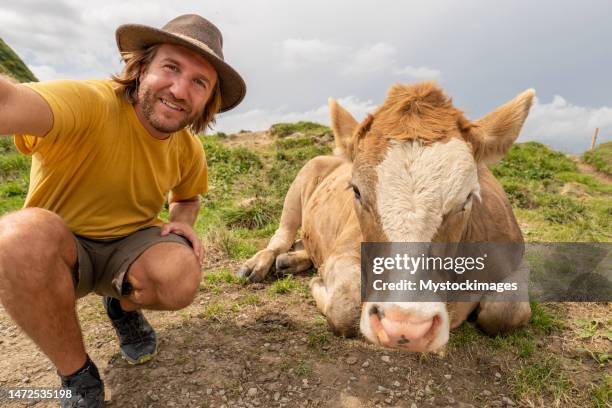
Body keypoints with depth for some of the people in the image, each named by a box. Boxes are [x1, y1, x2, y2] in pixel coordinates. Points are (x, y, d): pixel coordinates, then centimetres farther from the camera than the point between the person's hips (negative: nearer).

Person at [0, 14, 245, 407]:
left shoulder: (189, 149, -7)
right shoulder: (88, 103, -25)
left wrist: (184, 223, -10)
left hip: (130, 246, 3)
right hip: (53, 251, -2)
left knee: (183, 277, -29)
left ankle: (123, 306, 11)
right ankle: (77, 375, -10)